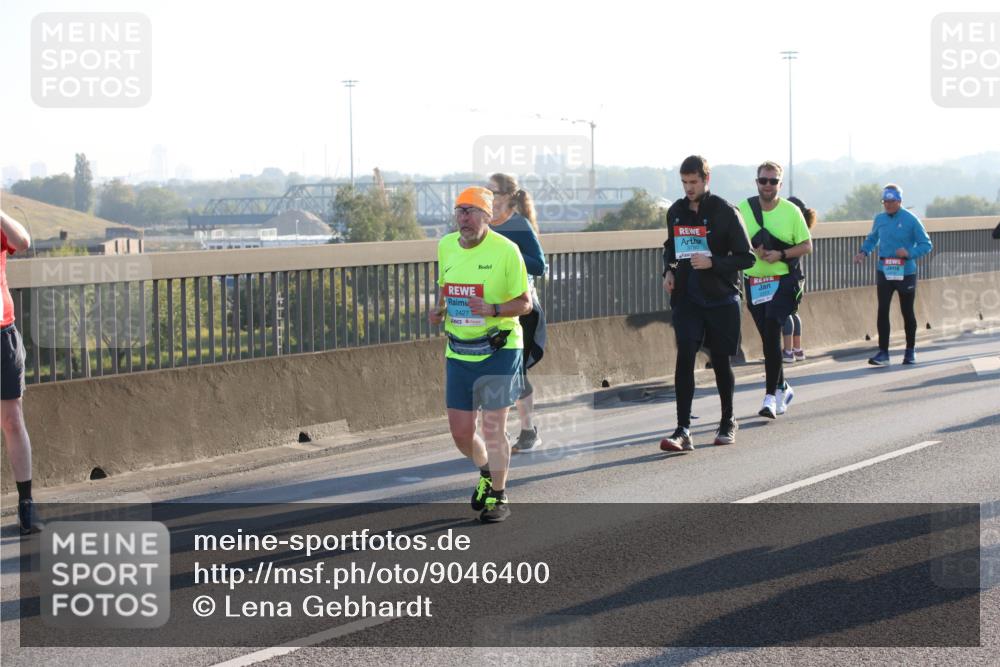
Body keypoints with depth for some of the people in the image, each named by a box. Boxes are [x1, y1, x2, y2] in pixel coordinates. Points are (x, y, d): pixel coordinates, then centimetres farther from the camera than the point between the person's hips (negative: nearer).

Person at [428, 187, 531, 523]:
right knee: (460, 432, 7)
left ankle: (498, 498, 12)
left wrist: (493, 310, -24)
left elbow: (525, 303, -6)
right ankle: (487, 474, 37)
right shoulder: (446, 246, 5)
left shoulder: (505, 250, -11)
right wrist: (439, 311, 2)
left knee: (493, 428, -5)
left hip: (498, 350, -5)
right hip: (458, 352, 5)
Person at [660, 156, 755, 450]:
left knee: (720, 360, 8)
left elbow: (746, 258, -7)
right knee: (684, 357, -12)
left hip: (720, 299, -3)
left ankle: (728, 422, 29)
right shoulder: (676, 211, 8)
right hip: (686, 298, 3)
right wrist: (668, 270, 6)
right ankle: (683, 431, -16)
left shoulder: (725, 212, -7)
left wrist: (712, 262, -19)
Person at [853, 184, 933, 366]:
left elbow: (926, 245, -7)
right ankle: (883, 352, -5)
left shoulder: (911, 220, -9)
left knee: (907, 311, 9)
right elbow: (872, 238, 22)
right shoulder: (880, 219, 5)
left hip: (905, 273, -3)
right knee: (882, 310, -6)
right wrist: (863, 252, 3)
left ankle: (910, 351, 25)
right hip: (884, 272, 3)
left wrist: (910, 253, -24)